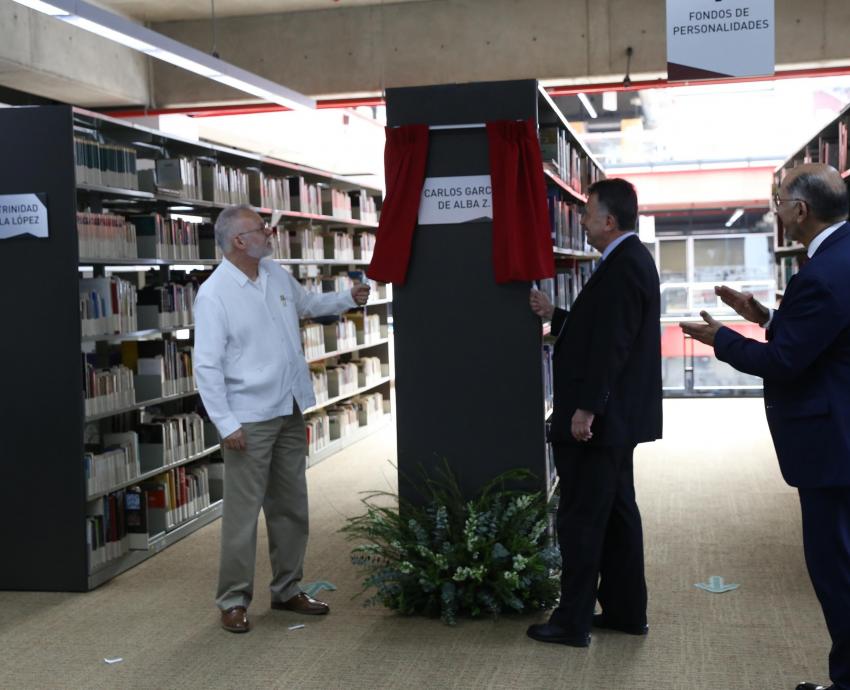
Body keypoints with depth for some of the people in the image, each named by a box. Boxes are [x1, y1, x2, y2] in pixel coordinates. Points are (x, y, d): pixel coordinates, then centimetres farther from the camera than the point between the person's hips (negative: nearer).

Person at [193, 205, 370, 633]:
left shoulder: (278, 276, 7)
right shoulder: (214, 294, -15)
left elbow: (307, 303, 30)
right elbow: (207, 365, -17)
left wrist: (347, 299, 15)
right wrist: (226, 424, -20)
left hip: (290, 413, 8)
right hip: (249, 420, -7)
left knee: (291, 508, 14)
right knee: (243, 513, -3)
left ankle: (287, 589, 27)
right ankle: (233, 599, 10)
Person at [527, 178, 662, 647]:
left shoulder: (622, 267, -19)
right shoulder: (631, 260, 13)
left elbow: (610, 345, -24)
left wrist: (585, 409, -23)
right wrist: (554, 316, 15)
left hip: (597, 419, -10)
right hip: (615, 416, 10)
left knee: (581, 519, -2)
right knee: (616, 512, 15)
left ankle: (572, 622, 6)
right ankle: (626, 610, 24)